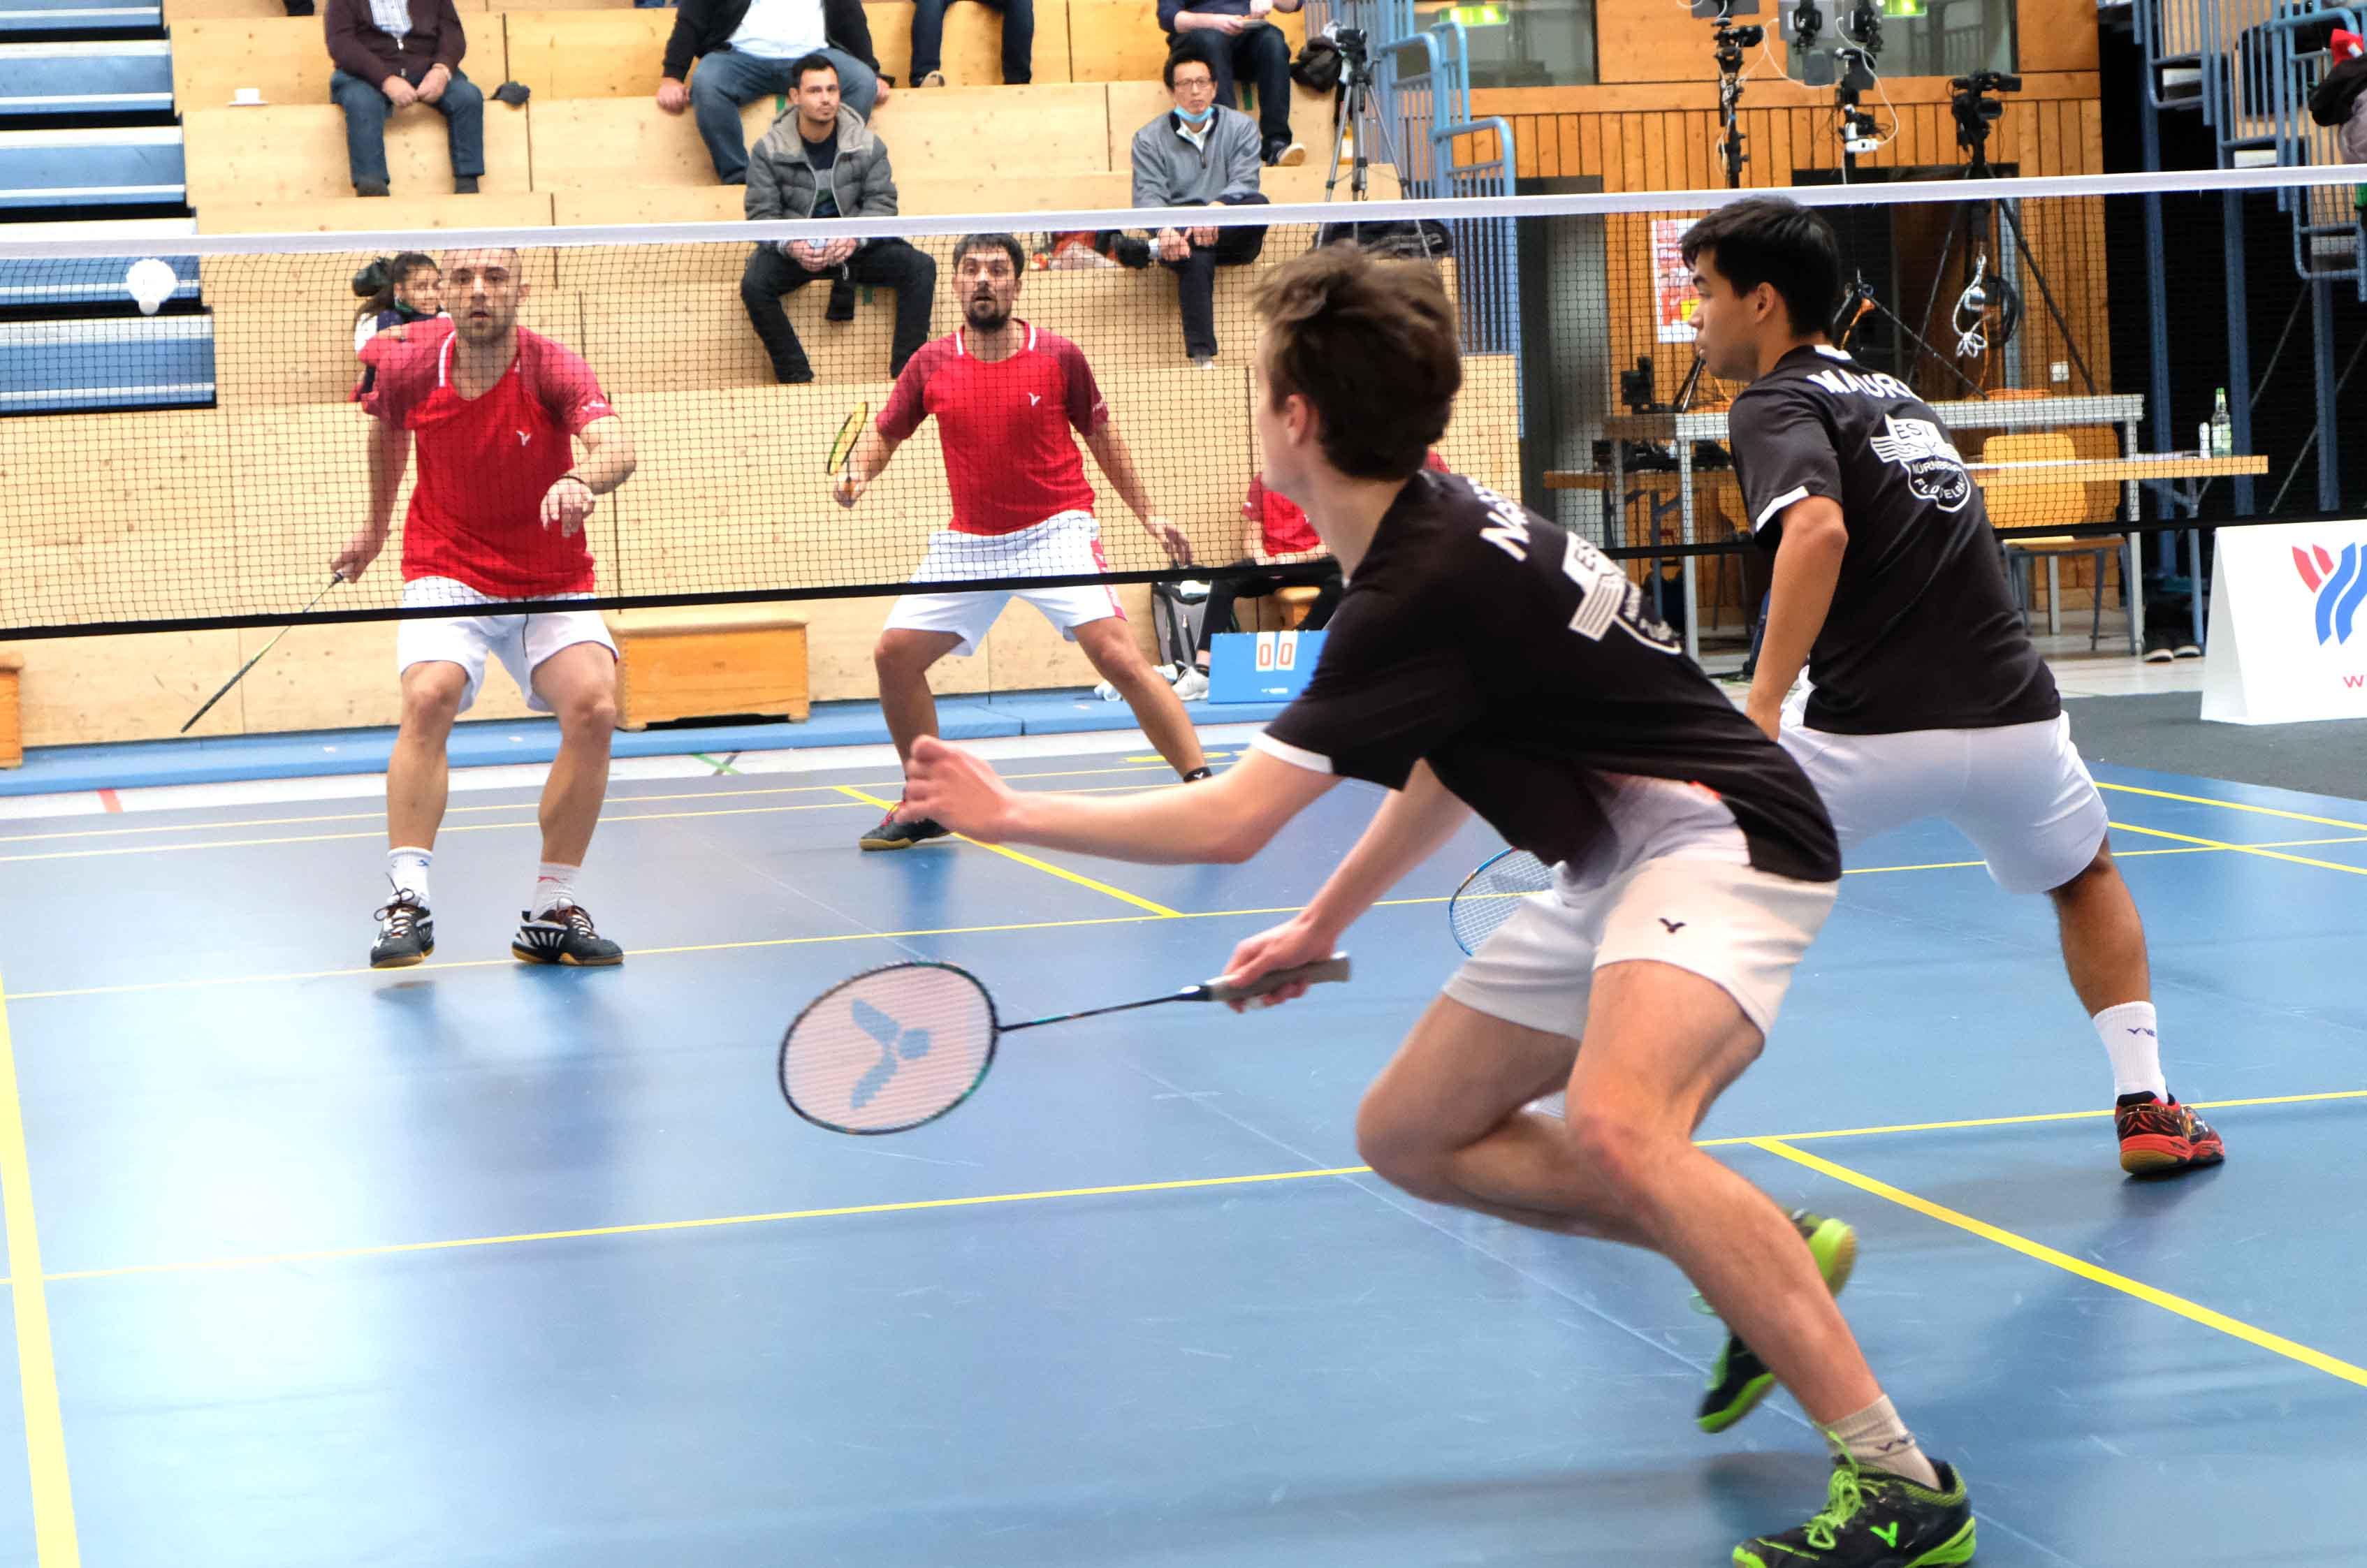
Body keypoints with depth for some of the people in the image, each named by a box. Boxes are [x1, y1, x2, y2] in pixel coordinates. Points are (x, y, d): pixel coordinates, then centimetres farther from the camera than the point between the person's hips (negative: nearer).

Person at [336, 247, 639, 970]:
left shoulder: (552, 369, -18)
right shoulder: (409, 368, -9)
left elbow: (618, 447, -37)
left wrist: (580, 480, -59)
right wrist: (376, 525, 27)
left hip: (552, 584, 0)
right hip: (449, 573, 0)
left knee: (593, 707, -21)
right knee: (429, 698, -28)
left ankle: (551, 912, -8)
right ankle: (408, 901, -25)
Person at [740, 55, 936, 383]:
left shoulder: (867, 145, -1)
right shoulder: (769, 150, -5)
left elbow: (882, 203, -3)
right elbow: (762, 214, -6)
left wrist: (855, 238, -25)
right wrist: (790, 246, -28)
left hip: (857, 246, 1)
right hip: (794, 249, -1)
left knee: (922, 267, -21)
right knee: (754, 284, -32)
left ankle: (905, 375, -16)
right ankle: (797, 379, -22)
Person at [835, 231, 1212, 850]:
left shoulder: (1058, 357, -6)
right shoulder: (932, 365, 0)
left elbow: (1102, 436, 7)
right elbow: (884, 433, 13)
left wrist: (1149, 515, 4)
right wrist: (858, 472, -9)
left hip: (1055, 531, -4)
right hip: (968, 543, 4)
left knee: (1118, 655, -20)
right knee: (894, 655, 0)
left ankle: (1202, 787, -15)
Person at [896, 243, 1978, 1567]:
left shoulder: (1428, 587, -23)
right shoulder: (1438, 529, 8)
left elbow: (1228, 823, -21)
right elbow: (1453, 765, 23)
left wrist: (1011, 815, -8)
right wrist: (1323, 924, 26)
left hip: (1719, 839, -11)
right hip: (1619, 869, 11)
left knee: (1614, 1130, -35)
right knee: (1413, 1134, 13)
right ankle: (1766, 1262, 15)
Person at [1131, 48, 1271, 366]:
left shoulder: (1241, 127, 6)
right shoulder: (1149, 139, 5)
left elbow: (1244, 182, -9)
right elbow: (1148, 196, -8)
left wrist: (1216, 208, -33)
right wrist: (1164, 230, -32)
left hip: (1232, 238, 1)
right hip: (1178, 231, -1)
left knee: (1259, 204, -31)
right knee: (1196, 259, -37)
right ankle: (1201, 355, -42)